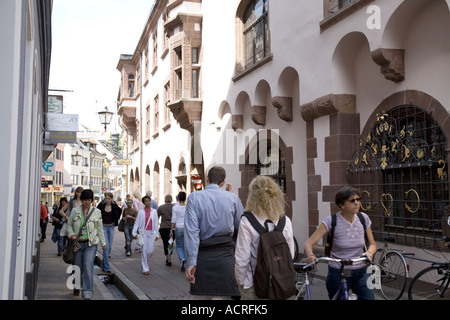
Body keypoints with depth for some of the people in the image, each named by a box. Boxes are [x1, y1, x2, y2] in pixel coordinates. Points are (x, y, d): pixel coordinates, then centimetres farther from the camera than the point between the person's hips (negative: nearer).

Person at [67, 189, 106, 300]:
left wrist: (103, 242, 15)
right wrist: (71, 234, -10)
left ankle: (87, 294, -11)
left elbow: (99, 228, 10)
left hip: (90, 244, -1)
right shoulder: (75, 211, 3)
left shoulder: (96, 212, 3)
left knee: (88, 267, -15)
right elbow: (69, 224, 10)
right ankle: (77, 287, 39)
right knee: (77, 267, 11)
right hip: (77, 243, 2)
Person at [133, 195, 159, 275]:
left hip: (151, 233, 2)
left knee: (150, 251, 0)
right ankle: (145, 269, 6)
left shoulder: (154, 211, 5)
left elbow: (156, 223, 8)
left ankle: (144, 262, 28)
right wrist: (134, 233, -7)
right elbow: (137, 223, 2)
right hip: (143, 232, -2)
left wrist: (156, 234, 6)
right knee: (144, 251, -3)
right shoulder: (141, 212, 0)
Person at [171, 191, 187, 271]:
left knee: (179, 246, 15)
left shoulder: (175, 207, -5)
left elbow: (173, 220, -6)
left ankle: (182, 259, -13)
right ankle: (185, 266, 12)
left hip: (178, 228, -1)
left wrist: (171, 231, 1)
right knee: (185, 247, 12)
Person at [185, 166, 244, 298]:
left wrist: (191, 261, -10)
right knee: (221, 296, 6)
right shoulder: (233, 198, 1)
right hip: (226, 254, 1)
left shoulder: (194, 197, -3)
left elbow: (192, 231, -9)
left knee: (202, 296, 13)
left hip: (202, 256, 0)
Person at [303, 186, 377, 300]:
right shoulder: (331, 221, -14)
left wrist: (369, 253, -15)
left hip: (361, 273, 3)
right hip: (337, 274, -2)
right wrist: (310, 255, -38)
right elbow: (309, 243, -16)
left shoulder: (364, 218, -3)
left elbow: (372, 244, 8)